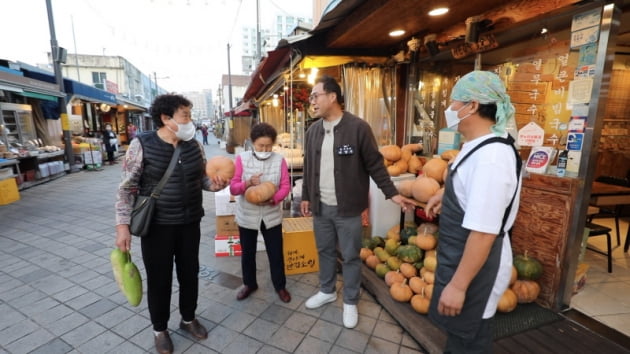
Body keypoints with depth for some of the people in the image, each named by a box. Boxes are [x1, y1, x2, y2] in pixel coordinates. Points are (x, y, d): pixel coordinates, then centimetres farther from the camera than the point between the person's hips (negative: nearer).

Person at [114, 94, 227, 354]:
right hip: (157, 225, -4)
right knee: (159, 279, 11)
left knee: (190, 274, 17)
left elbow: (202, 177, 10)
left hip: (190, 223, 4)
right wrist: (122, 225, -12)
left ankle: (188, 318, 41)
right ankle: (160, 329, 37)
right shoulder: (142, 144, -12)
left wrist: (214, 184, -12)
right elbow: (127, 188, -8)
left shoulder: (194, 145, 1)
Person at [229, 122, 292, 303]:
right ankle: (249, 284, 40)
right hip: (247, 216, 1)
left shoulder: (279, 160, -5)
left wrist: (273, 199, -23)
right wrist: (248, 183, -29)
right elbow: (233, 188, -9)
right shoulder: (241, 159, -7)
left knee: (276, 253, 10)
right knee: (247, 252, 17)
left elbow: (285, 186, -6)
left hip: (272, 216, 0)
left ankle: (280, 286, 32)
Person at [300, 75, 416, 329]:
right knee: (325, 251, 19)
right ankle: (326, 291, 41)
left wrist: (392, 193, -10)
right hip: (320, 206, 5)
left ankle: (350, 302, 30)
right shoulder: (313, 131, 6)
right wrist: (306, 196, 15)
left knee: (350, 257, 10)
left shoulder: (358, 127, -11)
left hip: (347, 208, -5)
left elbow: (375, 164, -8)